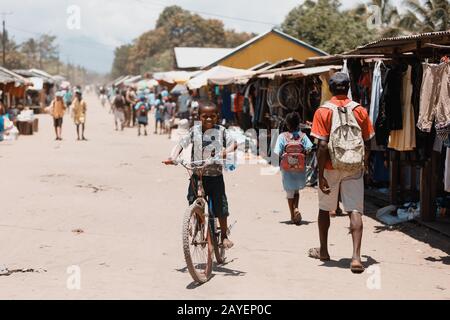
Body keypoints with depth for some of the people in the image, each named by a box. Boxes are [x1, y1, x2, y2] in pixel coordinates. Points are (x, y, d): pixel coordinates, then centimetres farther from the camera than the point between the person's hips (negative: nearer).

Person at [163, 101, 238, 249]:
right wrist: (173, 157, -23)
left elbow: (233, 143, -4)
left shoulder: (221, 131, -1)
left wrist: (226, 150, -26)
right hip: (197, 175, 1)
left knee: (220, 207, 1)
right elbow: (182, 143, -6)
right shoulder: (194, 130, -1)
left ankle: (224, 235, 20)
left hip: (215, 176, -1)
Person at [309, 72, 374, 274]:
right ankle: (356, 257, -15)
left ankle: (323, 251, 30)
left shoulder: (323, 111, -7)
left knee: (324, 209, 17)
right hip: (355, 168, 1)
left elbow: (323, 146, -13)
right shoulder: (360, 110, 1)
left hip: (331, 168, -1)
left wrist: (321, 175, -11)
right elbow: (367, 144, 5)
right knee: (355, 211, -2)